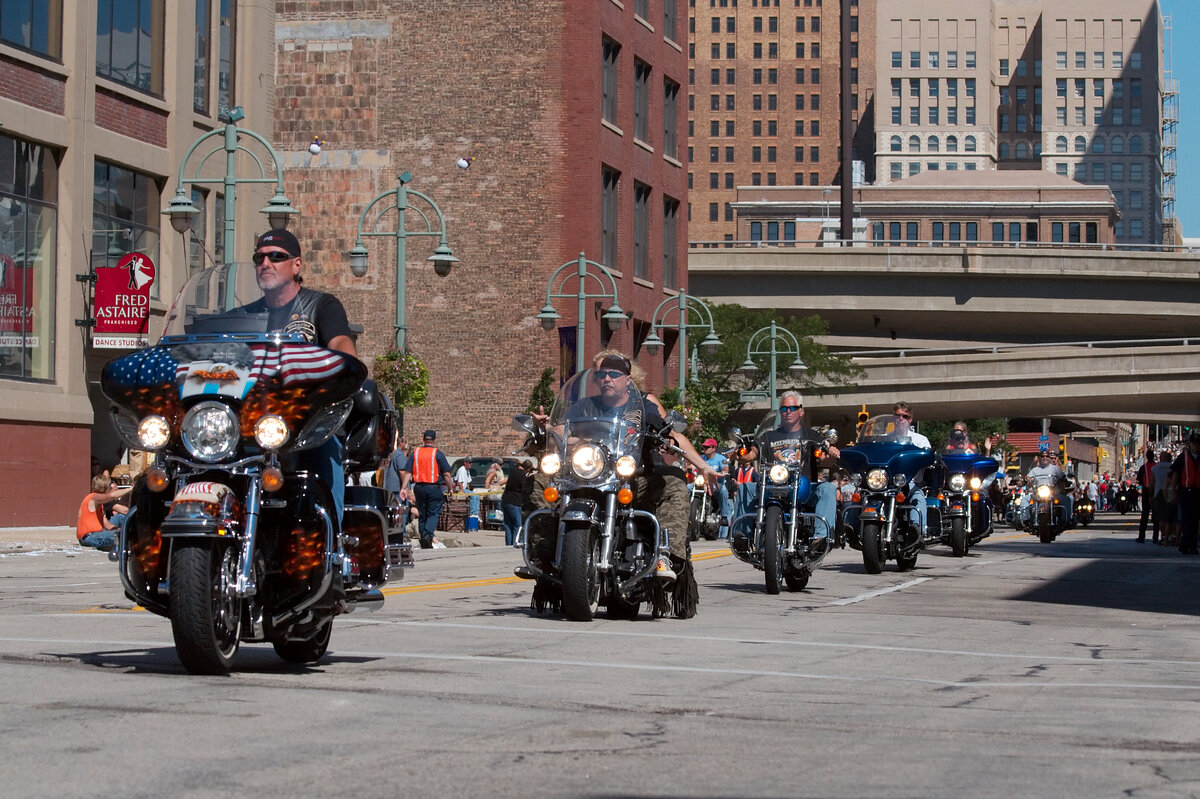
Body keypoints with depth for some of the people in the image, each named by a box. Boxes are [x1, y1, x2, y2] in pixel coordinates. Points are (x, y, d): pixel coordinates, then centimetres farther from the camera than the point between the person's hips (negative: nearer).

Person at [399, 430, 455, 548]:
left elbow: (408, 472, 2)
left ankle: (424, 543, 16)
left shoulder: (415, 453, 6)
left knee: (422, 515, 12)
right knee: (434, 513, -1)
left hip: (419, 488, 4)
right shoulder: (437, 454, -4)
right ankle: (428, 534, -23)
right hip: (434, 488, -4)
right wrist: (450, 488, 7)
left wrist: (404, 488, 0)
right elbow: (446, 474, -5)